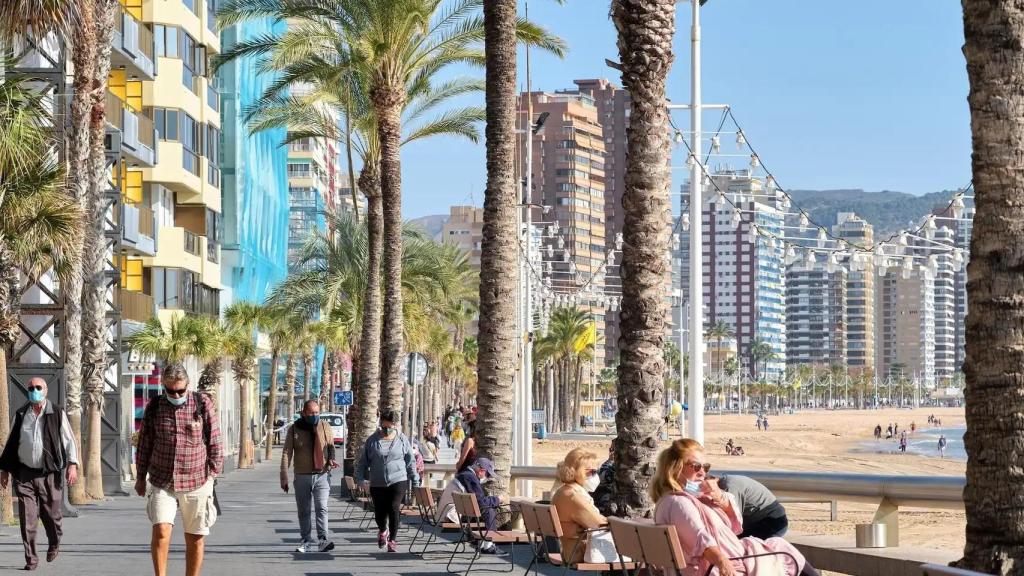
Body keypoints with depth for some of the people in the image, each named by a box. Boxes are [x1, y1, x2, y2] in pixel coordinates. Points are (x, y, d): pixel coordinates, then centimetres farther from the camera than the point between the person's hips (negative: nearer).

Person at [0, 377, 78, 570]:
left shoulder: (57, 414, 1)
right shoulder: (21, 415, 9)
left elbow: (69, 440, 1)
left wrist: (72, 465, -10)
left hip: (49, 474, -2)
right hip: (25, 474, 2)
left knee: (51, 515, 7)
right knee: (27, 518, -6)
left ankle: (54, 545, 36)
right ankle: (31, 558, 0)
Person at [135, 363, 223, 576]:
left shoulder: (203, 404, -3)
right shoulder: (154, 407, 3)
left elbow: (214, 442, 2)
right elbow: (144, 444, 11)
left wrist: (212, 474, -2)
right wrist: (140, 477, 14)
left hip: (196, 482, -1)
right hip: (162, 482, 1)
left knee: (195, 538, 5)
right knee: (161, 531, -15)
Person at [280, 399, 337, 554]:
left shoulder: (325, 427, 4)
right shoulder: (294, 430, 0)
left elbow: (331, 446, 14)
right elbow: (286, 454, 0)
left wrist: (331, 459, -8)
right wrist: (284, 477, -6)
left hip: (322, 475, -1)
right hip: (302, 476, 1)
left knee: (321, 508, -14)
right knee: (303, 511, 9)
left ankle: (323, 540, -16)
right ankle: (306, 541, 19)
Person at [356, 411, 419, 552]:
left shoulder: (402, 439, 3)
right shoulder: (372, 440, 4)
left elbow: (410, 461, 8)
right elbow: (363, 461, 9)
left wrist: (415, 481, 7)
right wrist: (361, 478, -2)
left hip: (398, 481, -1)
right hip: (377, 484, 1)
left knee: (394, 509, -14)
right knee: (380, 513, 6)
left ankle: (392, 540, -2)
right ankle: (382, 531, 39)